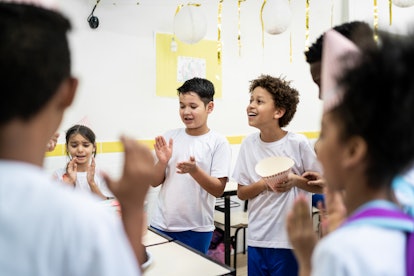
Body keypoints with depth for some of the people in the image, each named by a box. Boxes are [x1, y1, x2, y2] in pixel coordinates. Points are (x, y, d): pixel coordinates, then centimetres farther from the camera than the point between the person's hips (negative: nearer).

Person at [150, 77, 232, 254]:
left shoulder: (218, 142, -8)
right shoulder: (170, 136, 1)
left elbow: (218, 190, -10)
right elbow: (155, 183, 5)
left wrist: (194, 170, -25)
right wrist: (162, 162, -14)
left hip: (197, 228, -2)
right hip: (161, 224, 3)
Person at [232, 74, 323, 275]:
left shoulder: (298, 143, -13)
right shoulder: (248, 144, -4)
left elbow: (322, 185, -3)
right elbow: (241, 193, 1)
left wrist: (296, 180, -21)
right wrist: (263, 184, -17)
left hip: (290, 241, -3)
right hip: (256, 239, 3)